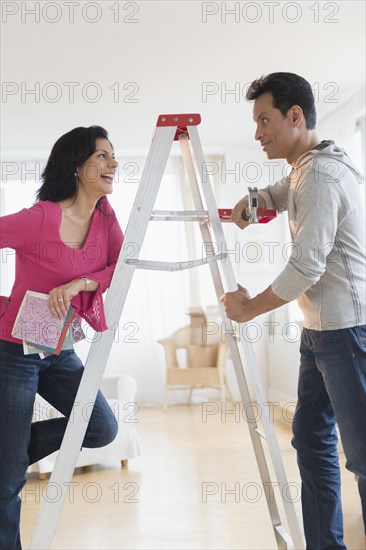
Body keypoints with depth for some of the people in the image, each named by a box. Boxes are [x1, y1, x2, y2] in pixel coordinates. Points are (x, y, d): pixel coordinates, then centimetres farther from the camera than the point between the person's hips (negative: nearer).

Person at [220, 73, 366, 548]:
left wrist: (248, 309, -8)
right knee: (311, 438, 12)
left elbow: (306, 267, -21)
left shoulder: (321, 175, -17)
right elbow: (278, 194, 36)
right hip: (320, 329, 10)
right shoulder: (304, 169, 15)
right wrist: (251, 201, 11)